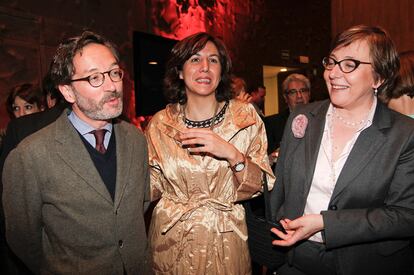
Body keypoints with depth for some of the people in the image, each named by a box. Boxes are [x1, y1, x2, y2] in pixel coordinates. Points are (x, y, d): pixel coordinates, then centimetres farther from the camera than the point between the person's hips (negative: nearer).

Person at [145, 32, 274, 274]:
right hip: (170, 241, 1)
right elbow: (153, 188, 3)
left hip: (224, 242, 0)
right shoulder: (160, 123, -7)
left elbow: (257, 186, -10)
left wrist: (233, 154, -25)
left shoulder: (245, 116, -9)